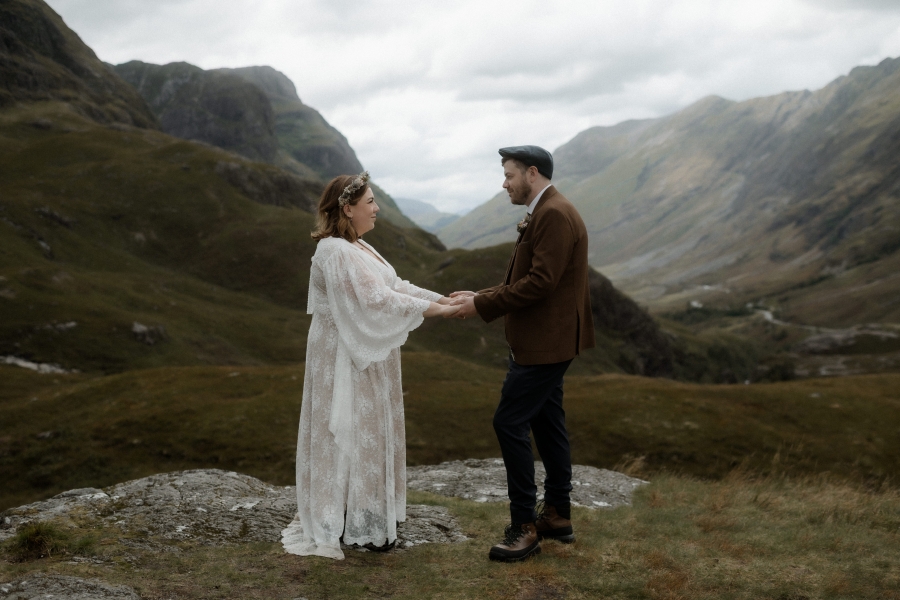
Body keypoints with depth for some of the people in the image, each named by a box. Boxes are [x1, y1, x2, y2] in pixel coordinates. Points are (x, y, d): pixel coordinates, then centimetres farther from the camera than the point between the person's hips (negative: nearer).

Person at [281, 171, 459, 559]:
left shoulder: (357, 248, 12)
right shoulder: (336, 252, -21)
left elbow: (394, 286, 9)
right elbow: (376, 299, -25)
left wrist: (444, 299, 0)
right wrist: (436, 310, -22)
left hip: (365, 355, 10)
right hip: (346, 358, -10)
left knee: (365, 432, 15)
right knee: (350, 433, 0)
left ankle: (365, 515, 27)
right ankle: (354, 526, 12)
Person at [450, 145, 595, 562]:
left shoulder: (555, 215, -18)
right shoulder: (543, 215, 16)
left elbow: (540, 282, -24)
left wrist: (482, 306, -19)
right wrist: (479, 297, 5)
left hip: (546, 343, -11)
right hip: (541, 341, 11)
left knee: (510, 422, -9)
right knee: (547, 423, 15)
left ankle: (524, 527, -1)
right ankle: (558, 516, 25)